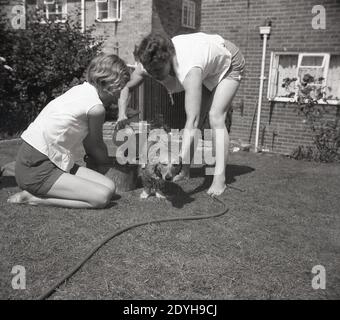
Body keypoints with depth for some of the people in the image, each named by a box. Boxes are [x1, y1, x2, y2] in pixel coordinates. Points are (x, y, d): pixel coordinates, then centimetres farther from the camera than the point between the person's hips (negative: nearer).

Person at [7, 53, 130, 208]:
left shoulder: (80, 89, 9)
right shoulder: (97, 108, -16)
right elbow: (96, 149, 3)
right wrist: (112, 160, 20)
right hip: (35, 169, -9)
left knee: (109, 186, -2)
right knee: (103, 197, -19)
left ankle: (35, 193, 4)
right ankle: (33, 198, -9)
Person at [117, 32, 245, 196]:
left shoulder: (189, 70, -48)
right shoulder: (150, 63, -28)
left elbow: (192, 121, -52)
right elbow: (126, 87, -10)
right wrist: (121, 114, -27)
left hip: (228, 60, -6)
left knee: (215, 117, -21)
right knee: (195, 112, -1)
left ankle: (220, 178, -17)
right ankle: (185, 171, 8)